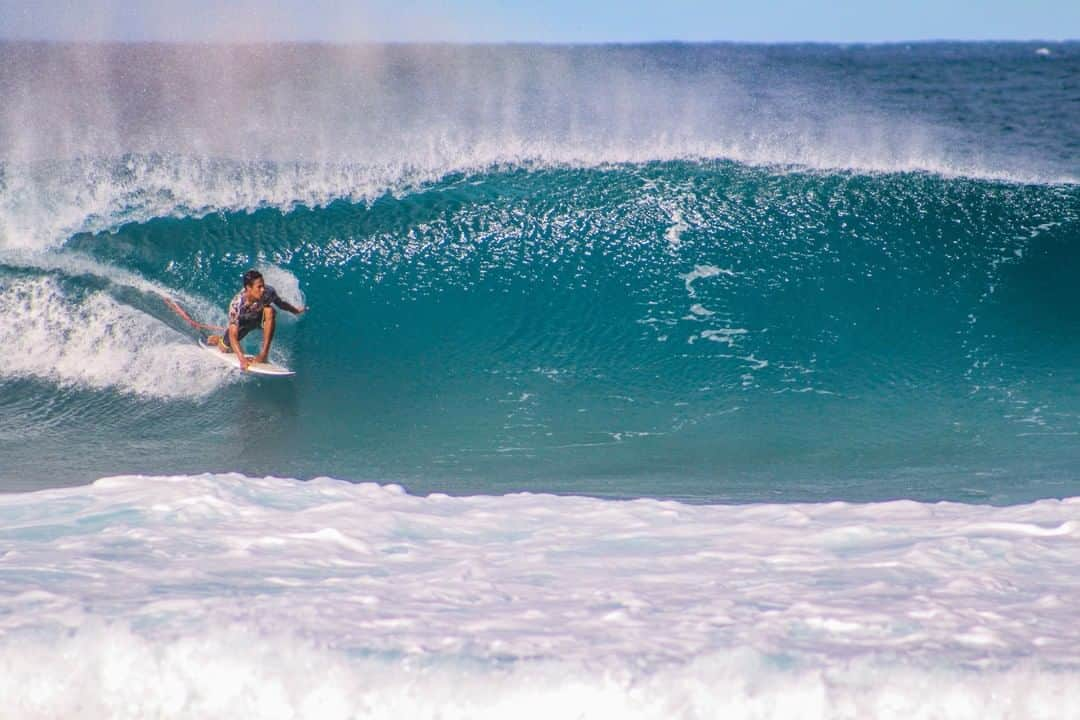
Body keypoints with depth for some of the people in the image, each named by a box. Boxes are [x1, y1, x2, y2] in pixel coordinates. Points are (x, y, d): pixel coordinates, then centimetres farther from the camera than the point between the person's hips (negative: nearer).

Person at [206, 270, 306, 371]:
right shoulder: (236, 304, -41)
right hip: (242, 322, -1)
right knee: (224, 349, 4)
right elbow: (233, 335, -42)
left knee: (269, 311, -33)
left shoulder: (268, 292, -35)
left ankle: (264, 354, -27)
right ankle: (218, 339, 44)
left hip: (259, 317, 1)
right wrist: (242, 358, -53)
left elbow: (280, 303, -10)